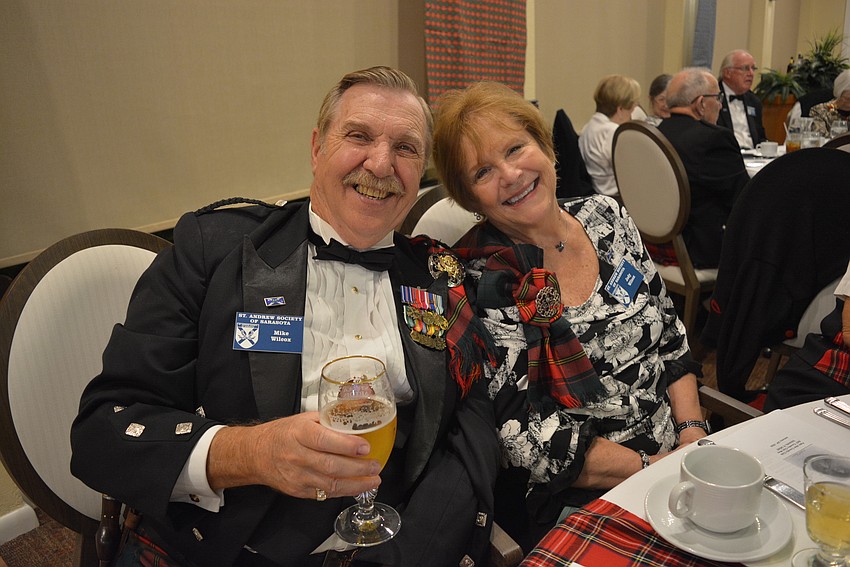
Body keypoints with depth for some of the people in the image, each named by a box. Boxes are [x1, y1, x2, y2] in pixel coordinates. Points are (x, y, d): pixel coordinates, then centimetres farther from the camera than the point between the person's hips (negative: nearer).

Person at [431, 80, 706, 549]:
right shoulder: (481, 281, -15)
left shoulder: (606, 217, 3)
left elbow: (670, 337, 10)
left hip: (677, 454, 6)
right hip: (570, 505, -6)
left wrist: (693, 436, -2)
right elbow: (526, 437, -16)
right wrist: (656, 468, -16)